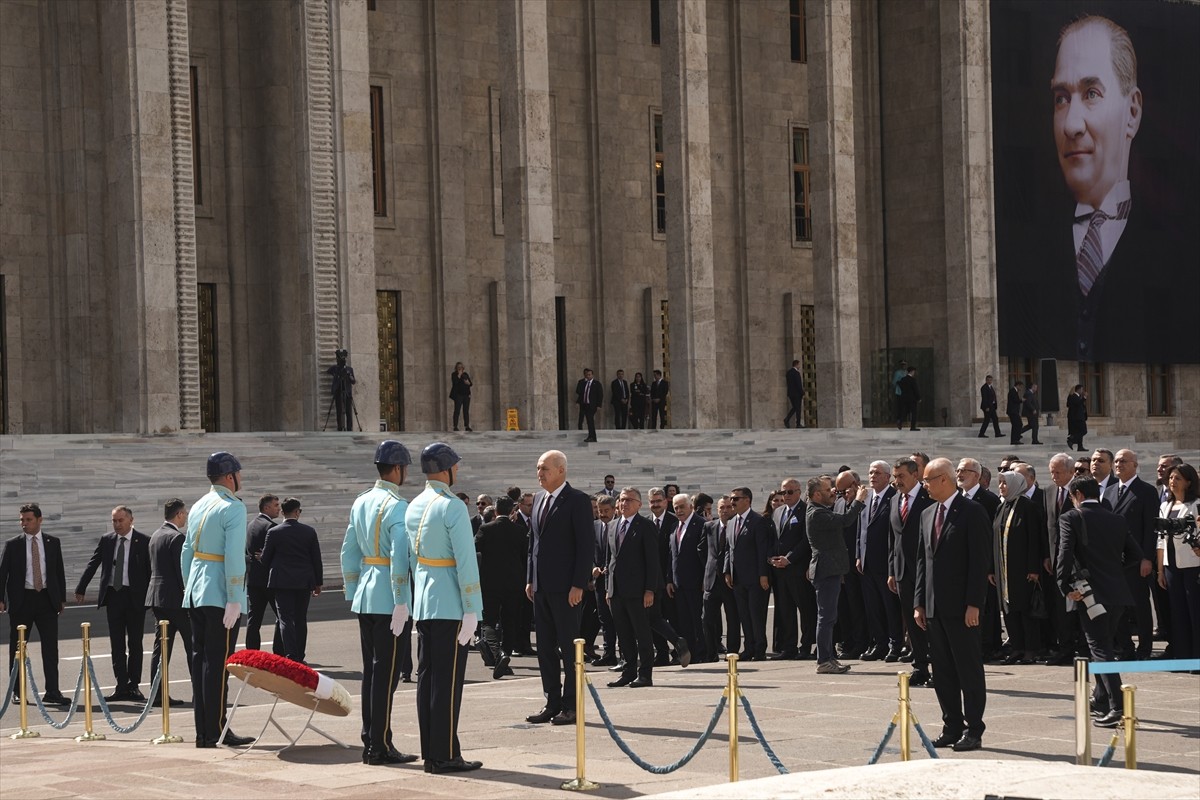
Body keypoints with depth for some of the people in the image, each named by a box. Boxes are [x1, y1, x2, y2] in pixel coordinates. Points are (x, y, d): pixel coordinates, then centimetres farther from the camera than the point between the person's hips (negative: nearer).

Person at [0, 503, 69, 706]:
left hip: (47, 598, 1)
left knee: (51, 646, -3)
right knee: (17, 647, 4)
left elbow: (59, 571, 11)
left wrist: (62, 598, 7)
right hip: (21, 599, -1)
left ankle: (52, 691, -2)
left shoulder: (53, 543, 8)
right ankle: (17, 691, 13)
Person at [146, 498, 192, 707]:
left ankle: (158, 694, 3)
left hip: (157, 596, 8)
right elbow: (182, 570, -17)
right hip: (175, 597, -8)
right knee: (192, 645, 0)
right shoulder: (177, 537, -14)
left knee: (162, 645, 7)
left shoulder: (155, 536, 13)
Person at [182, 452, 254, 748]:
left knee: (200, 661, 8)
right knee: (217, 663, -6)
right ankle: (216, 731, -6)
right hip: (219, 595, -8)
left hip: (195, 595, 8)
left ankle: (203, 731, 11)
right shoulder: (233, 508, -10)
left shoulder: (198, 507, 14)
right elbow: (234, 556, -18)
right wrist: (234, 601, -18)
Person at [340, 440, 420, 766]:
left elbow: (349, 552, 15)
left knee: (371, 671, 12)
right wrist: (401, 604, -17)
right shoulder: (397, 506, -13)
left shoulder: (361, 503, 12)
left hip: (364, 599, 8)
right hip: (388, 600, -8)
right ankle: (380, 747, -3)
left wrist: (352, 593, 20)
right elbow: (399, 557, -20)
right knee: (386, 673, -5)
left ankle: (370, 743, 16)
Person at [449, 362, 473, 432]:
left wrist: (468, 383, -7)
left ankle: (467, 426, 5)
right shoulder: (454, 374, 2)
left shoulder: (465, 374, 15)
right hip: (458, 395, -5)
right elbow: (454, 382, -16)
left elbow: (470, 383, 16)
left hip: (466, 394, 5)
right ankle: (455, 426, -8)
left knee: (466, 411, 4)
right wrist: (459, 375, -13)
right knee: (457, 411, -8)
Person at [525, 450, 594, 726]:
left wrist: (578, 585, -16)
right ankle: (553, 703, 16)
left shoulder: (577, 501, -9)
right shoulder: (539, 499, 14)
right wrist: (530, 579, 13)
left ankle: (571, 706, 3)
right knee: (545, 648, 9)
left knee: (569, 648, -2)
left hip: (566, 587, -8)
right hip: (541, 586, 8)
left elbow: (587, 545, -12)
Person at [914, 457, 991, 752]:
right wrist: (919, 603, 11)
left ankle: (973, 730, 3)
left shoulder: (971, 512, -8)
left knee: (969, 669, -2)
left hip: (961, 606, -7)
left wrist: (973, 604, -17)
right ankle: (952, 727, 16)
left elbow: (980, 560, -12)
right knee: (942, 671, 9)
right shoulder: (927, 515, 15)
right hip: (935, 606, 7)